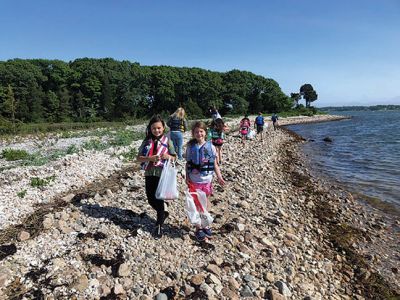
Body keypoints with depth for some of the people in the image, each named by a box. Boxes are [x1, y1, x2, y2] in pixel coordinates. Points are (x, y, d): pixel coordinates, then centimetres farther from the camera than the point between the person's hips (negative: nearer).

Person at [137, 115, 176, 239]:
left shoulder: (167, 141, -3)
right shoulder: (147, 141, 1)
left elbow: (174, 157, 2)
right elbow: (139, 158, -2)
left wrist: (168, 156, -21)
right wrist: (150, 158, -19)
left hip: (162, 174, -3)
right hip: (149, 174, 3)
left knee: (159, 199, 1)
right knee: (151, 199, 11)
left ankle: (159, 225, 20)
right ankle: (163, 213, 40)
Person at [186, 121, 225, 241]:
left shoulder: (210, 147, -4)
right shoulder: (190, 147, -4)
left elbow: (215, 164, 1)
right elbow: (187, 164, 1)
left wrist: (219, 177, -4)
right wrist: (187, 177, -7)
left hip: (207, 180, 1)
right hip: (194, 181, -1)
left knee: (205, 203, 15)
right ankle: (198, 228, 22)